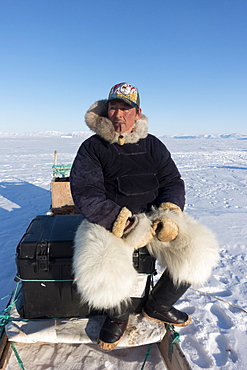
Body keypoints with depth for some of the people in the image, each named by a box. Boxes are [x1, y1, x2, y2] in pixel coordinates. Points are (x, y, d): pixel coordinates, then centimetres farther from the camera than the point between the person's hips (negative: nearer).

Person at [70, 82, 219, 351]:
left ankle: (157, 306, 13)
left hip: (153, 216, 4)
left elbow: (173, 182, 9)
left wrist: (169, 214, -12)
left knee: (197, 254, -15)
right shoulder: (92, 147, -1)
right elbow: (86, 195, -11)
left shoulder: (153, 145, 10)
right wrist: (124, 223, -22)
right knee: (101, 276, -30)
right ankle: (118, 313, 10)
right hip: (108, 221, -3)